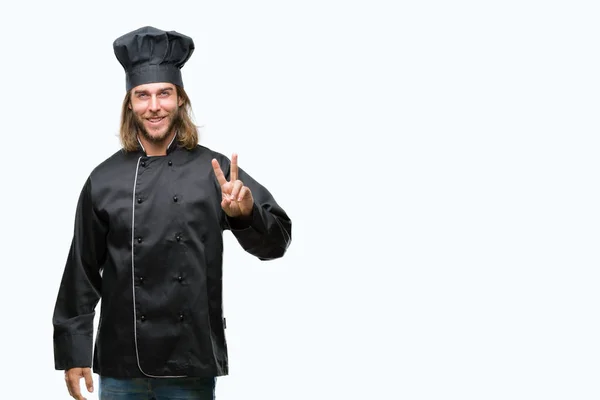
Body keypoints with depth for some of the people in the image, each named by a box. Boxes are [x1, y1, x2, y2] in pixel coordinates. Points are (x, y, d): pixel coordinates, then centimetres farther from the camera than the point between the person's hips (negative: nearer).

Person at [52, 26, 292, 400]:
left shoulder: (213, 170, -1)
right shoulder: (105, 179, 3)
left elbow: (276, 240, -6)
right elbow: (82, 272, 7)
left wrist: (247, 212, -26)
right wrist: (73, 352, 4)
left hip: (192, 368, -1)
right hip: (121, 368, 1)